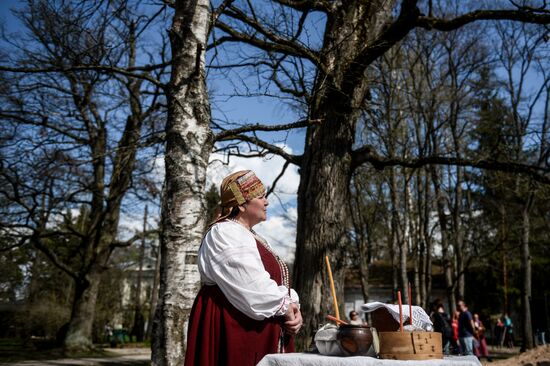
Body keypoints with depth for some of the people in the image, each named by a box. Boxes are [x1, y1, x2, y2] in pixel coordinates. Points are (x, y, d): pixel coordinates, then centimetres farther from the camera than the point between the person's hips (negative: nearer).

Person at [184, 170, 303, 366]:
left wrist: (292, 306, -4)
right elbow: (253, 288, -21)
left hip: (259, 333, 9)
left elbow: (278, 282, 14)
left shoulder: (250, 238, 19)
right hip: (233, 329, -9)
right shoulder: (224, 233, -12)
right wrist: (285, 307, -9)